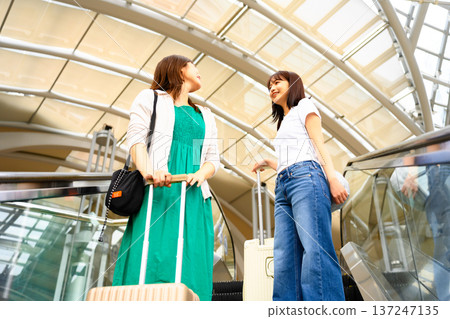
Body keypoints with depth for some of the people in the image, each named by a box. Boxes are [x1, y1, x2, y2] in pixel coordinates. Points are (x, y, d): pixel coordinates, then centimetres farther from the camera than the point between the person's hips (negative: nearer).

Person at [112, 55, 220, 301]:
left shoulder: (204, 116, 28)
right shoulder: (150, 98, 16)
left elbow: (213, 160, 18)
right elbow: (136, 139, 0)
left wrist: (200, 174, -6)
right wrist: (148, 172, -21)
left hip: (193, 196, 4)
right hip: (157, 189, -4)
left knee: (190, 263, -7)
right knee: (150, 256, -15)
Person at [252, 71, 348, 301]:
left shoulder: (304, 106, 15)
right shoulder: (284, 122, 35)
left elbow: (319, 144, 0)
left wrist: (333, 179, -12)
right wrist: (268, 163, 39)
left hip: (304, 177, -8)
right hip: (283, 186, 8)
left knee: (314, 248, -20)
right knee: (284, 256, -6)